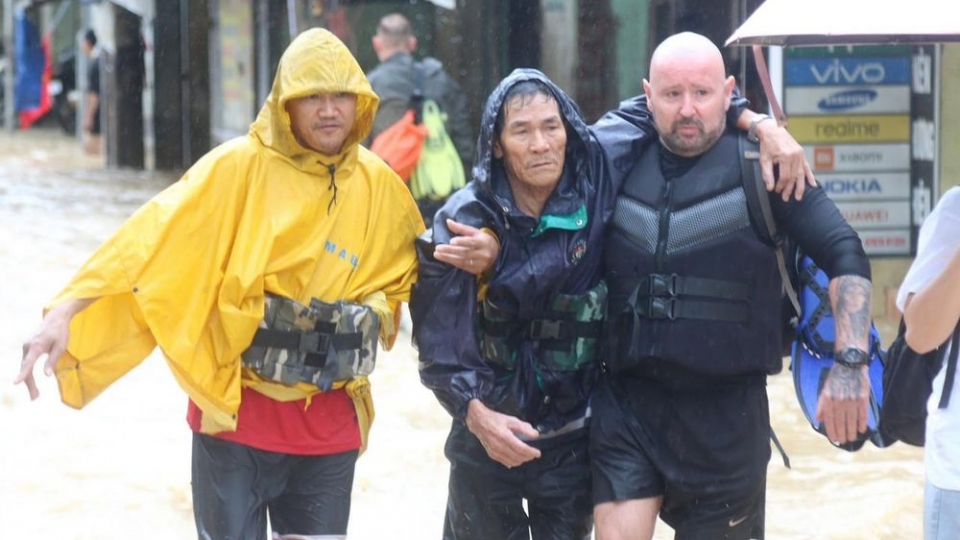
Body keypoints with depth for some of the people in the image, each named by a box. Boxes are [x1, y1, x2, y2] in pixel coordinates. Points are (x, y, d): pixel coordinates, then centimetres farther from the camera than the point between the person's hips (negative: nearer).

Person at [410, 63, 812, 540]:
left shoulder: (595, 171, -11)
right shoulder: (464, 222, -15)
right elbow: (439, 340, -15)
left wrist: (759, 122, -7)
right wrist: (477, 415, -30)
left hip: (573, 440, 2)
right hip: (486, 436, -1)